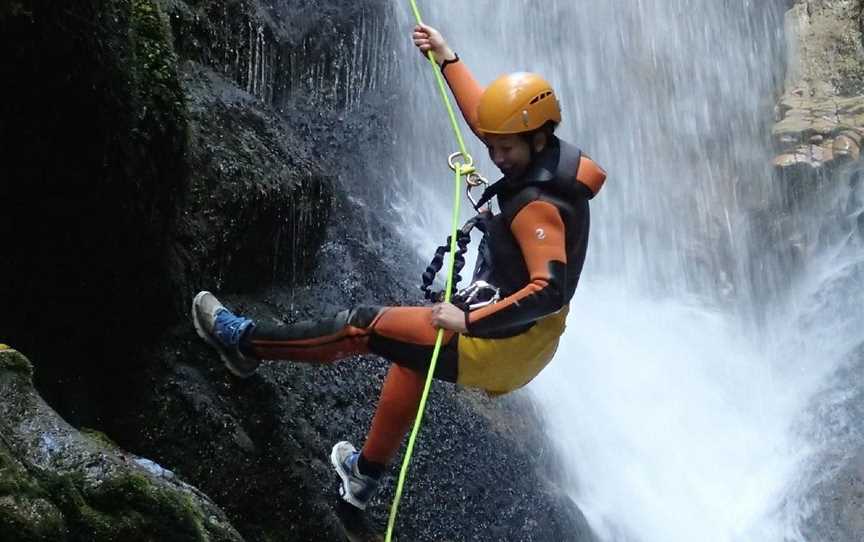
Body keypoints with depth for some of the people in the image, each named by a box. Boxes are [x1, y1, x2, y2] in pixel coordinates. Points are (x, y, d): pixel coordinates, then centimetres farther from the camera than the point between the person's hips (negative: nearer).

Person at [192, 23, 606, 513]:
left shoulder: (537, 207, -26)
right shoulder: (547, 163, 2)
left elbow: (549, 291, -35)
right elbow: (486, 118, 16)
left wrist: (470, 320, -34)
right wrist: (447, 58, 18)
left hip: (498, 345, -10)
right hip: (520, 344, 10)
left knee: (364, 325, -3)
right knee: (410, 357, 29)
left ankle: (244, 340, 12)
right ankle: (366, 473, 42)